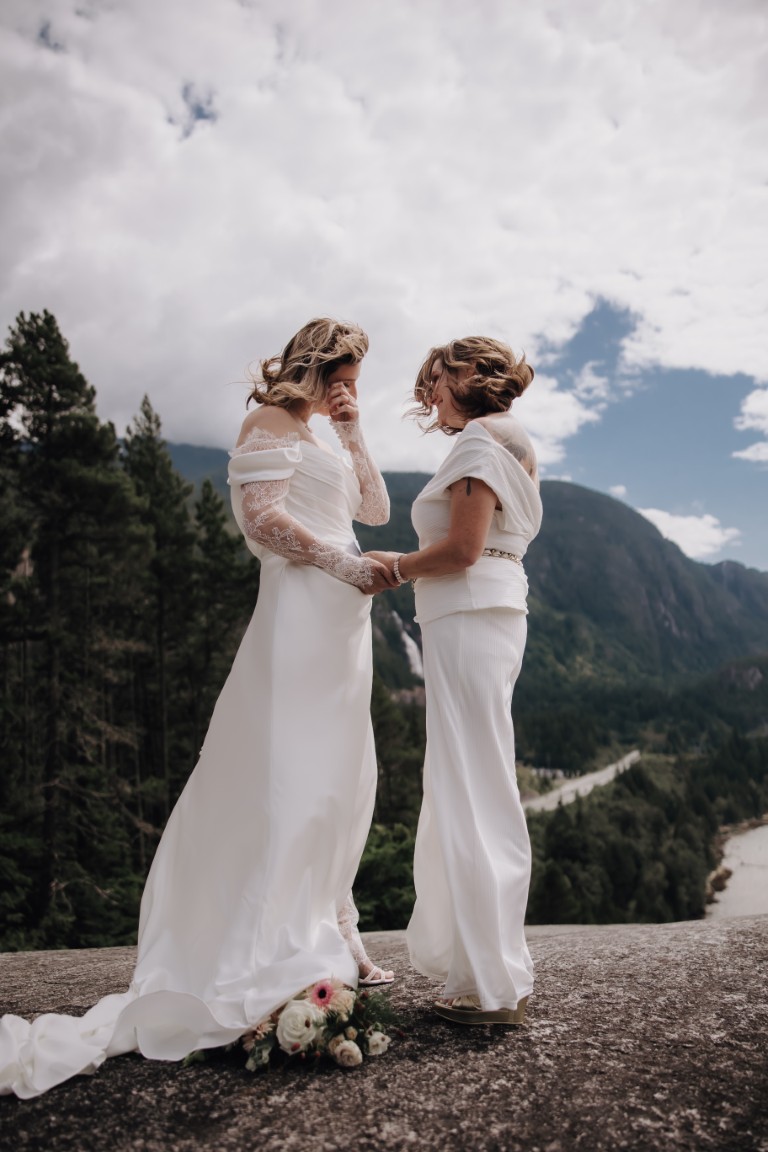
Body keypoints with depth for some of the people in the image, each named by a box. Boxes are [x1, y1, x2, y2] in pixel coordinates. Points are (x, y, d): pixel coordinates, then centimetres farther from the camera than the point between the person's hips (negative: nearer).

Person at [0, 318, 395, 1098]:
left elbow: (376, 509, 21)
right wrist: (343, 562, -15)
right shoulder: (272, 421, -4)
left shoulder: (318, 440, 25)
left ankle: (328, 939, 19)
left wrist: (353, 434, 14)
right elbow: (262, 515, -17)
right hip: (302, 611, -10)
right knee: (292, 778, -11)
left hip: (340, 622, 10)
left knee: (340, 781, 10)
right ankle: (263, 966, -5)